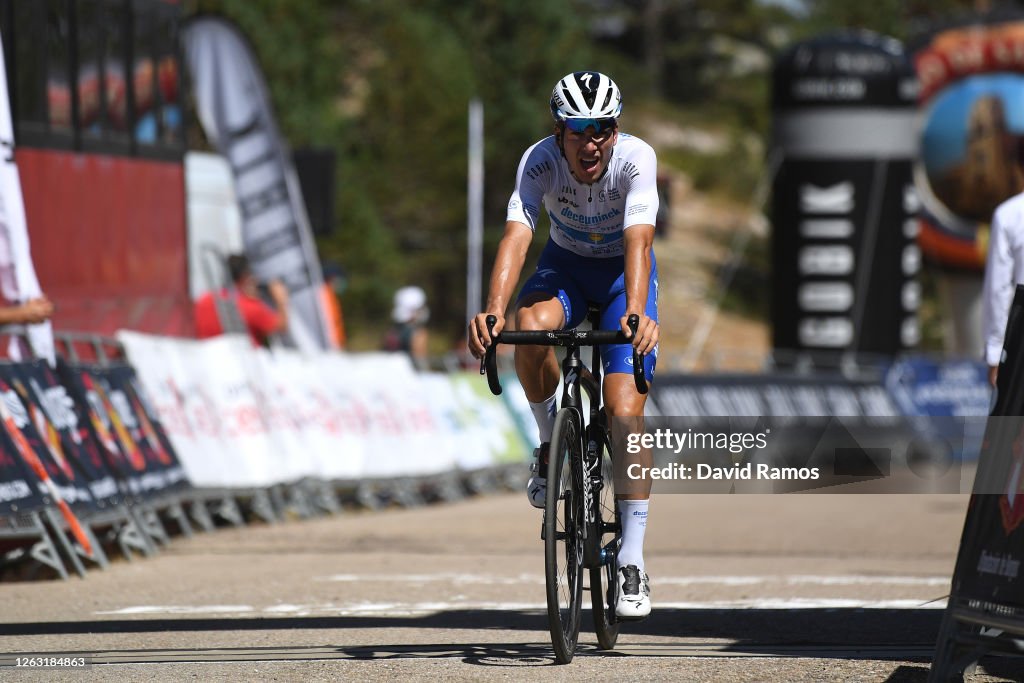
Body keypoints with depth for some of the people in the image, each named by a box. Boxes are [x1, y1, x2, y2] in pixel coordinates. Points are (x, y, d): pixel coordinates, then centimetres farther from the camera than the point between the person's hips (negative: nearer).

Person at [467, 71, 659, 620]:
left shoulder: (636, 158, -30)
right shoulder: (540, 161, -26)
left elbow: (638, 240, -43)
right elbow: (516, 235, -39)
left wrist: (636, 312, -60)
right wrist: (492, 309, -56)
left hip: (624, 274, -1)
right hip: (566, 265, 1)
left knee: (625, 412, -17)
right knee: (530, 328, -35)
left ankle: (632, 562, -12)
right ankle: (550, 442, -7)